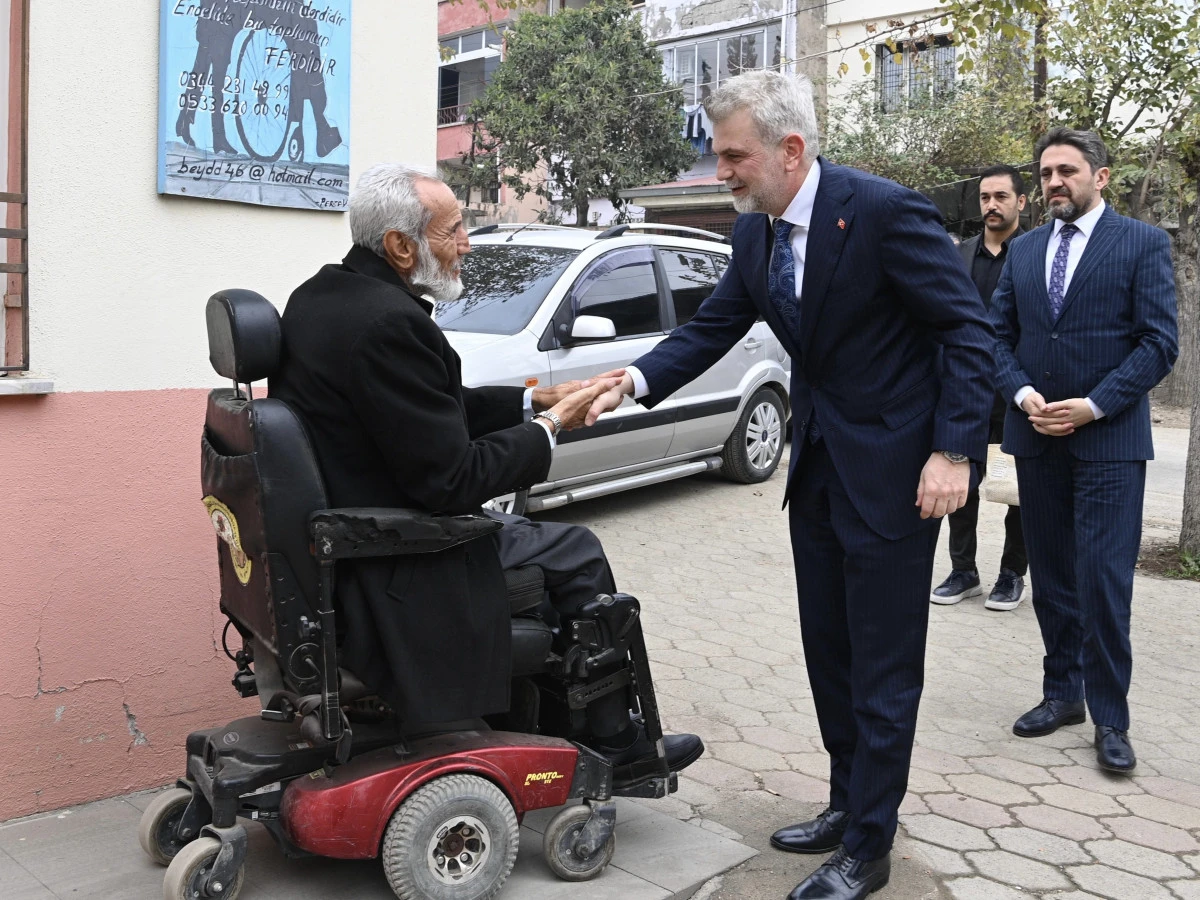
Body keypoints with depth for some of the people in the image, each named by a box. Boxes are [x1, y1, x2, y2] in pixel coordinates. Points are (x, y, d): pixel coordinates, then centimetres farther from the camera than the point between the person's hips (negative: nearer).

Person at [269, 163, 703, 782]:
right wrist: (548, 427, -11)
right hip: (390, 575, -10)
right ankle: (612, 743, 23)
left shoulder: (319, 295, 5)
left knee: (520, 524, 24)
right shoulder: (390, 322, -26)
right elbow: (453, 479, -25)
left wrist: (534, 401, 5)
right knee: (575, 553, 6)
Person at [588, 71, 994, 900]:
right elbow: (713, 327, 4)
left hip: (891, 466, -7)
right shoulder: (755, 232, 3)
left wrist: (955, 451, -22)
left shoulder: (886, 211, -19)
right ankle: (850, 804, 34)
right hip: (818, 460, 8)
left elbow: (968, 329, -17)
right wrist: (635, 381, -12)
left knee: (882, 665, 2)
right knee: (827, 650, 17)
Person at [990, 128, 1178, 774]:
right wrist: (1024, 395, -7)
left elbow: (1159, 343, -7)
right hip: (1037, 436, 5)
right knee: (1051, 576, 12)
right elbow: (998, 335, 10)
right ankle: (1063, 692, 26)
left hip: (1108, 439, -4)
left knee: (1104, 581, -5)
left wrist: (1093, 406, -15)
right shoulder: (1024, 250, 12)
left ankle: (1110, 719, 8)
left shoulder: (1143, 243, -1)